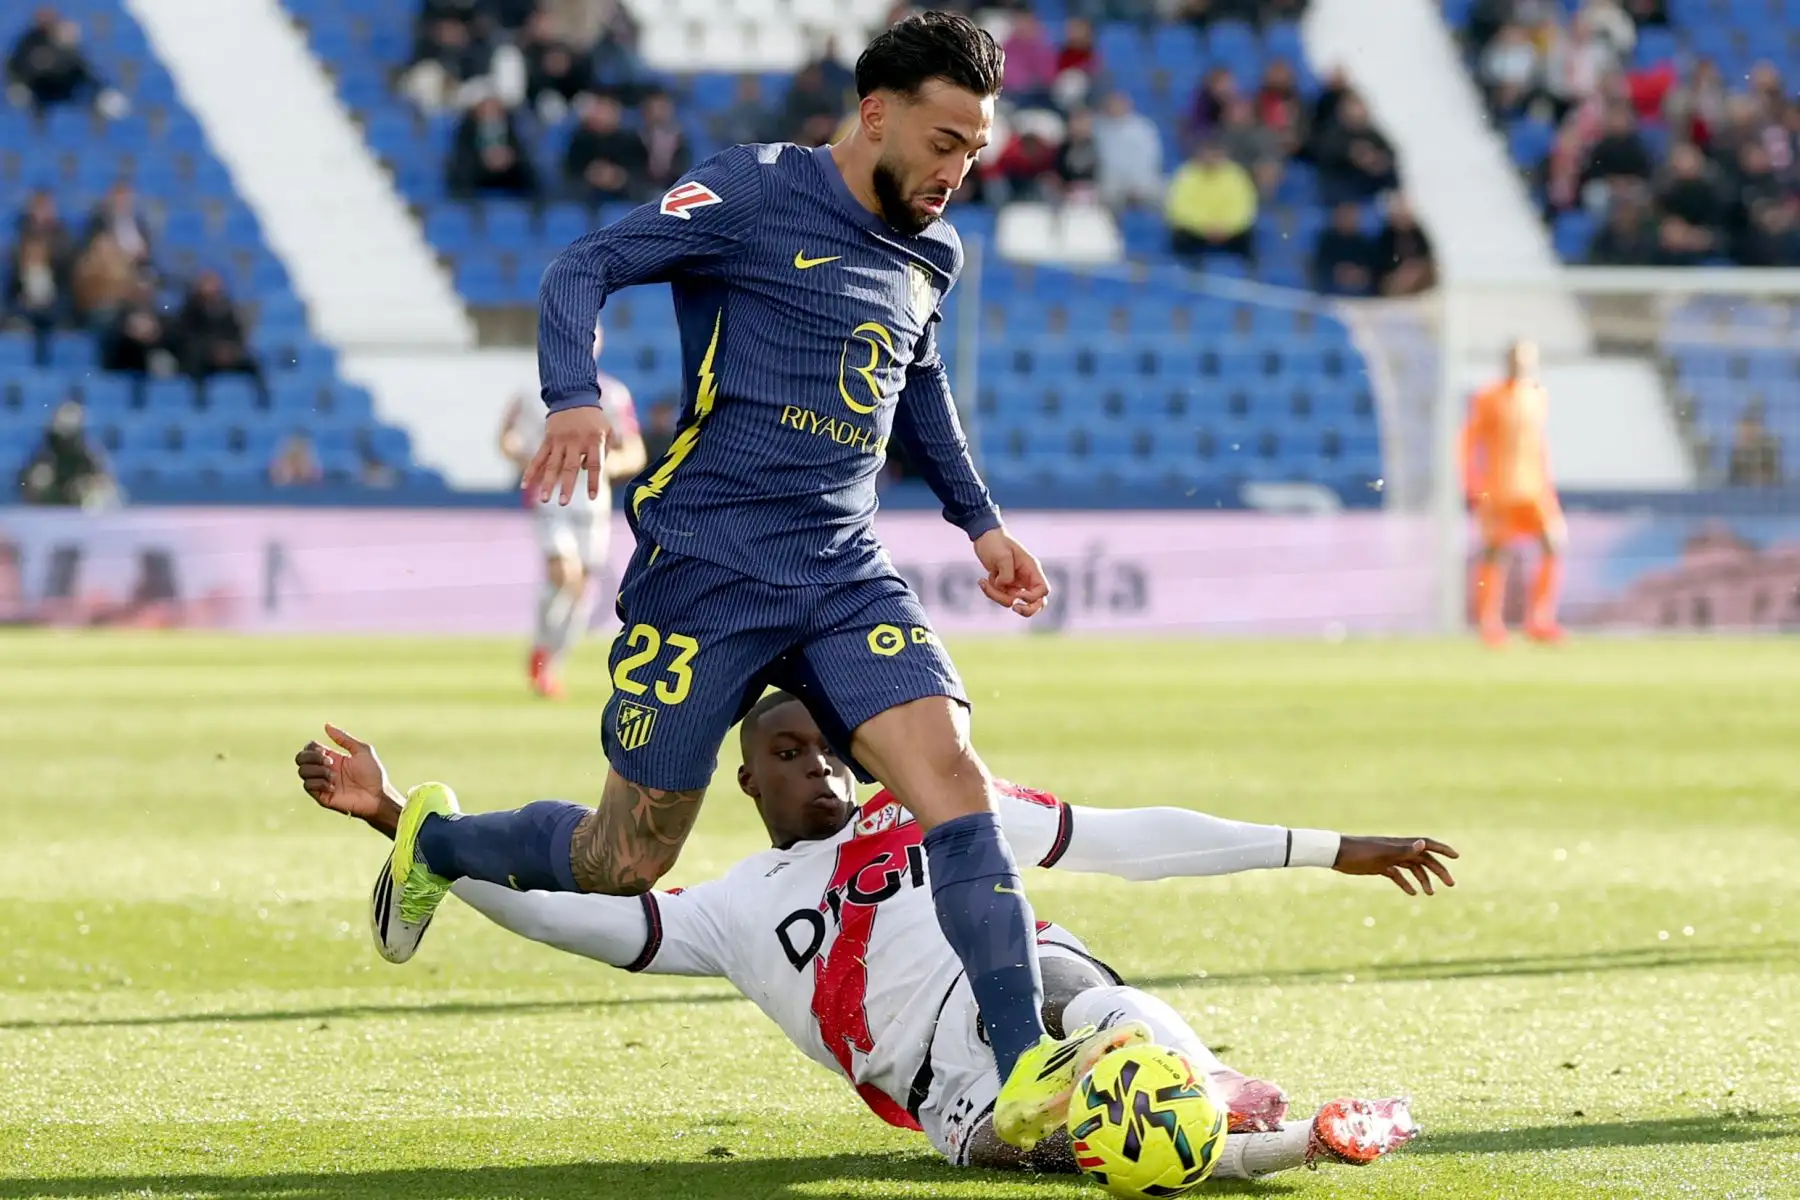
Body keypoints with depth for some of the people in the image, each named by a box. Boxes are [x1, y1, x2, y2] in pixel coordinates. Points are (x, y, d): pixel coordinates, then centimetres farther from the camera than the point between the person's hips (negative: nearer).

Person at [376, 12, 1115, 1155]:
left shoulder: (932, 253, 15)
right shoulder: (758, 192, -7)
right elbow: (586, 267, -12)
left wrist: (978, 518, 33)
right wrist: (578, 396, -29)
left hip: (847, 570, 6)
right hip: (709, 559, -5)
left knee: (954, 777, -18)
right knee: (627, 863, 2)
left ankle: (1027, 1076, -25)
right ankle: (434, 843, 33)